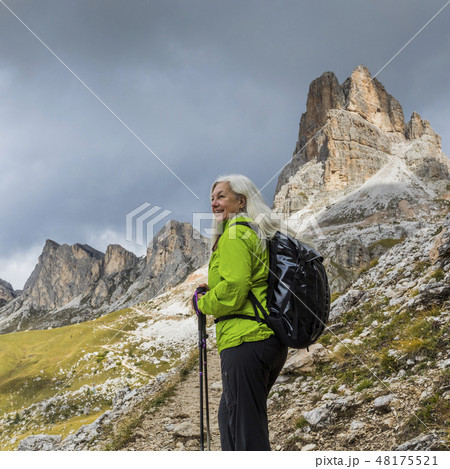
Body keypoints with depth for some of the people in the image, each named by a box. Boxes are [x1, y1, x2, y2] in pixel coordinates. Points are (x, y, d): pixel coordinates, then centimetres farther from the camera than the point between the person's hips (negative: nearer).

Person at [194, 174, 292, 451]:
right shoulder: (263, 233, 21)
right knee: (230, 418, 24)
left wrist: (203, 303, -2)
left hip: (245, 341, -10)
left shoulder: (235, 233, -8)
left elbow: (234, 289, -19)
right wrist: (213, 292, 18)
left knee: (248, 431, -5)